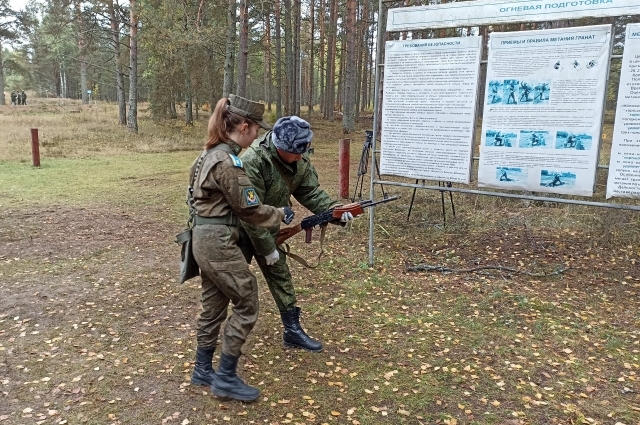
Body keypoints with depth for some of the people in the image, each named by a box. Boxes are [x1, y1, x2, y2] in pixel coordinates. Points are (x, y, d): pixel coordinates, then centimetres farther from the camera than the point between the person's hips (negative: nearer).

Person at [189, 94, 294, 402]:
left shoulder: (212, 153, 10)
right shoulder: (228, 161, -20)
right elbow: (249, 209, -16)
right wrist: (281, 215, -2)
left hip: (205, 239, 10)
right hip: (219, 243, -10)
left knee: (213, 306, 18)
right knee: (246, 305, 1)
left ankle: (203, 370, 31)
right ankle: (225, 378, 10)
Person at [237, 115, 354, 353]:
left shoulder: (300, 160, -11)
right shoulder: (253, 162, -33)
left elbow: (310, 192, -4)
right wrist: (267, 249, -23)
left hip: (269, 228, 7)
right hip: (241, 229, -6)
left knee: (281, 277, 10)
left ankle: (293, 331, 21)